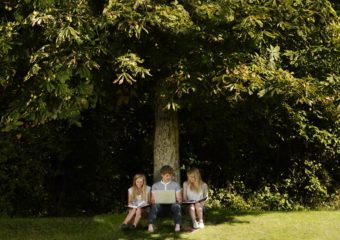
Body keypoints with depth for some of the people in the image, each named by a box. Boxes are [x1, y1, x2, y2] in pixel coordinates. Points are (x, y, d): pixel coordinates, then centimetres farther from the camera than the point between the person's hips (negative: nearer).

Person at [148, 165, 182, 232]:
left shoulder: (176, 185, 14)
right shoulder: (155, 185, 15)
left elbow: (179, 199, 9)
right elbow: (152, 200, 10)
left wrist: (175, 200, -15)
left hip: (171, 205, 0)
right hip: (160, 205, 0)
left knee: (177, 205, -35)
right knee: (154, 206, -34)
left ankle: (177, 225, -39)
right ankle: (151, 226, -42)